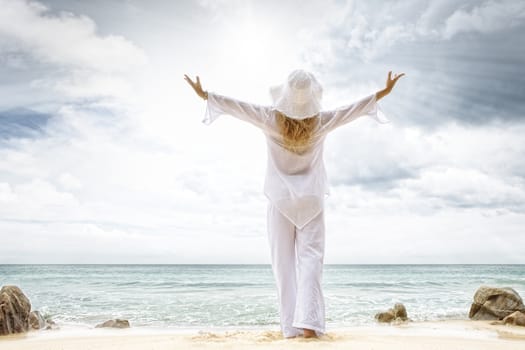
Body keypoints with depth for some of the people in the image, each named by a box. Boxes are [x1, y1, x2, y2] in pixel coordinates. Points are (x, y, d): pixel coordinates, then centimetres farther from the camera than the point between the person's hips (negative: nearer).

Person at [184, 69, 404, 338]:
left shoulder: (271, 119, -13)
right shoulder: (322, 121, -10)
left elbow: (236, 106, -5)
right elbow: (355, 108, 1)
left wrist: (204, 94, 8)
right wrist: (383, 92, 14)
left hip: (281, 199, 0)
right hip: (311, 199, 0)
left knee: (284, 262, 4)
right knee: (310, 259, -1)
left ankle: (291, 325, 4)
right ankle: (308, 322, -13)